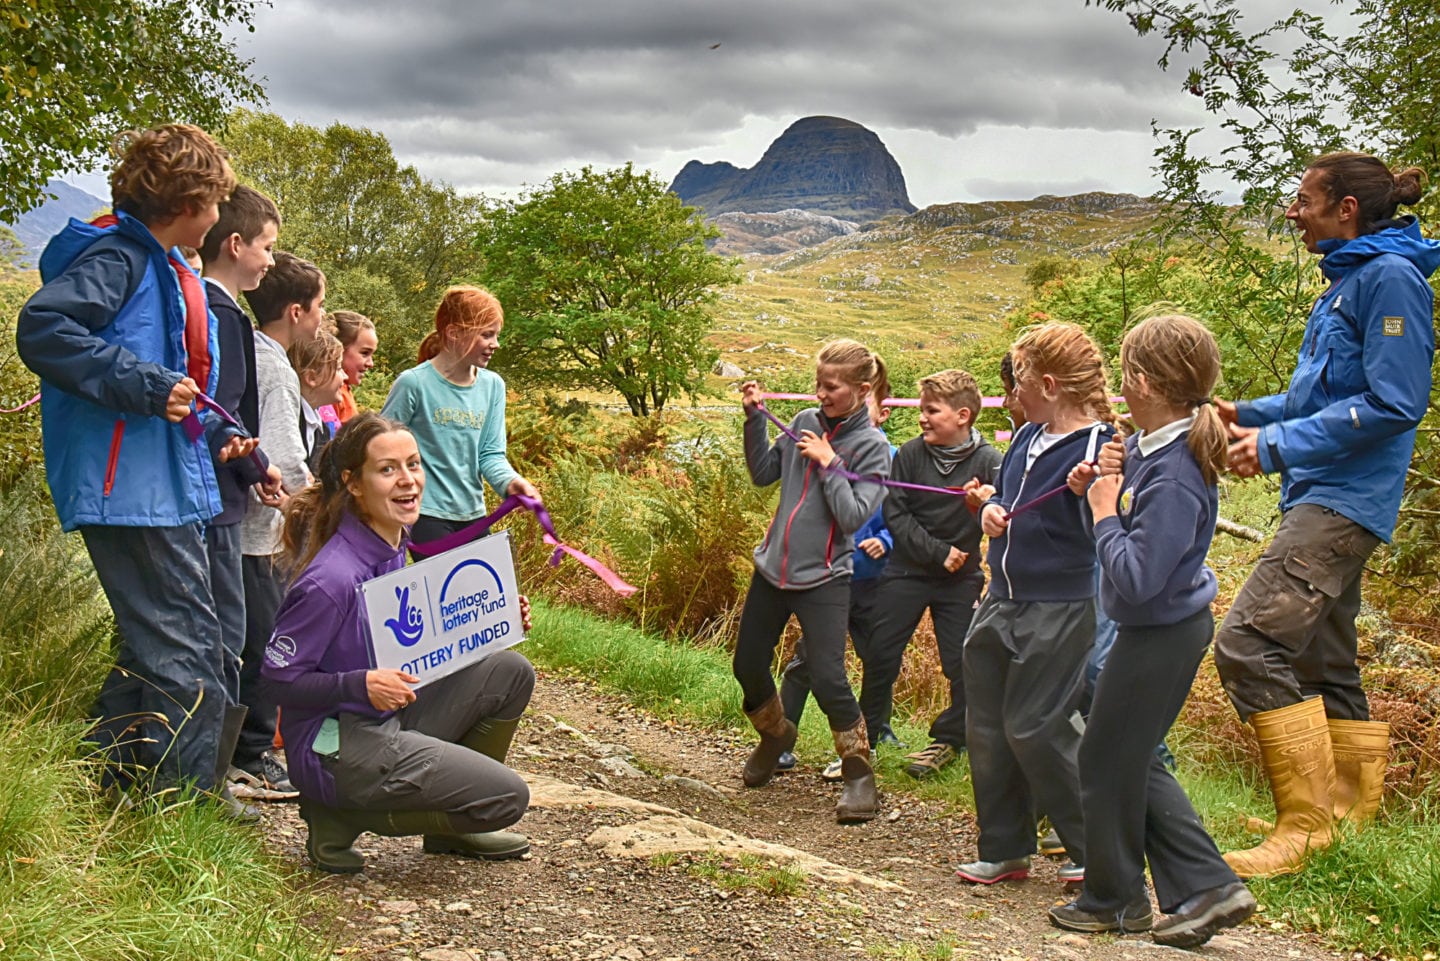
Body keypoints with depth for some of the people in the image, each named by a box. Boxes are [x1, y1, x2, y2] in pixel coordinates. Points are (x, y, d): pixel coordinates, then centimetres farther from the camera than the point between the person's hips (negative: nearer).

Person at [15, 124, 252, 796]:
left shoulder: (169, 271, 20)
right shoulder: (118, 256, -10)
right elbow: (41, 328, -23)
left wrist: (217, 434, 12)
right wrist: (148, 386, -25)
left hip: (168, 490, 10)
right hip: (131, 488, -10)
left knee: (151, 647, 15)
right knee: (188, 647, -8)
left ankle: (120, 785, 26)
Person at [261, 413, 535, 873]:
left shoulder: (392, 549, 4)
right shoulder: (332, 578, -24)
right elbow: (279, 677, -18)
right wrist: (362, 686, -31)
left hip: (390, 721, 9)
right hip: (336, 745, -9)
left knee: (511, 672, 4)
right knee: (506, 796, -12)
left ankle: (448, 826, 17)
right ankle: (344, 816, 0)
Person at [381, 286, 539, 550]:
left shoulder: (493, 386, 3)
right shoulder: (414, 384, -12)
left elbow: (491, 454, 3)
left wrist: (510, 482, -18)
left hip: (473, 514, 6)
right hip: (426, 515, -5)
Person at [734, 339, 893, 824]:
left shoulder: (872, 446, -9)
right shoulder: (805, 421, 4)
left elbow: (853, 516, -16)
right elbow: (764, 473, 9)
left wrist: (829, 464, -18)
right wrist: (755, 418, 1)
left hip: (823, 578, -5)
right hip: (773, 566, 5)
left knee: (827, 679, -13)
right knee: (747, 666, 13)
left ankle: (858, 772, 6)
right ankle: (776, 734, 41)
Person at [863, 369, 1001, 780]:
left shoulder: (988, 461, -10)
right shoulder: (911, 454, -7)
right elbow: (895, 513, -7)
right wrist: (938, 552, -14)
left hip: (960, 577, -1)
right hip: (907, 571, 1)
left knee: (962, 663, 2)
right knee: (881, 654, 4)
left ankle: (949, 739, 22)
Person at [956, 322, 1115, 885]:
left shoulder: (1099, 449, -15)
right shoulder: (1028, 437, 9)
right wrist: (990, 512, 3)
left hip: (1060, 612, -9)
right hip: (1001, 604, 9)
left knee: (1034, 728, -6)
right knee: (987, 727, 12)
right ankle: (1005, 850, 26)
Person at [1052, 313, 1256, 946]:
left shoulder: (1173, 478, -28)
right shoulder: (1152, 446, 1)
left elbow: (1136, 578, -29)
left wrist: (1105, 510, -19)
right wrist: (1104, 483, -7)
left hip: (1161, 636, -10)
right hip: (1159, 629, 10)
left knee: (1108, 760, 7)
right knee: (1133, 761, 18)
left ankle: (1114, 899, 26)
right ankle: (1206, 887, 21)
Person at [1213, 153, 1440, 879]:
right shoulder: (1348, 280, 18)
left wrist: (1279, 446, -18)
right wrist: (1249, 415, 15)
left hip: (1343, 501, -11)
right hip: (1322, 499, 11)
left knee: (1250, 643, -19)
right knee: (1324, 665, 14)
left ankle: (1307, 825, -12)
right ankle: (1352, 822, 24)